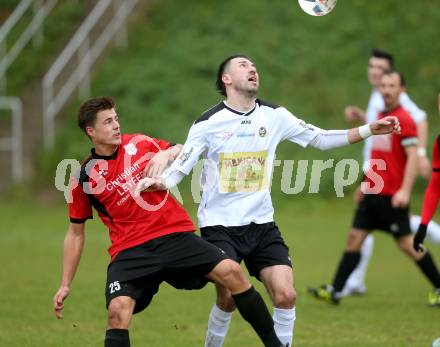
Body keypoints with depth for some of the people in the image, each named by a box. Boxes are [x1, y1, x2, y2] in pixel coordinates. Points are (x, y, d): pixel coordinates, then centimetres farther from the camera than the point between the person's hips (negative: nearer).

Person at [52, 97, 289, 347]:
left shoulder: (139, 143, 6)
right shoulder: (84, 178, 1)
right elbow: (76, 233, 11)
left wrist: (166, 154, -4)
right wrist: (66, 285, 9)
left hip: (176, 236, 2)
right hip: (130, 251, -2)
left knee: (230, 271, -15)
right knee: (118, 311, -27)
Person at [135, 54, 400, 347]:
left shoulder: (274, 116, 3)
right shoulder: (209, 123, -7)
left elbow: (320, 138, 9)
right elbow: (181, 166, -6)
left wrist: (369, 130, 1)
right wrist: (161, 182, -28)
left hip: (262, 224, 3)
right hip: (219, 225, -3)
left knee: (286, 294, -12)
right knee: (229, 297, -15)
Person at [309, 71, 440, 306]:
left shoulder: (404, 120, -12)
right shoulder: (381, 116, 13)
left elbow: (413, 157, -18)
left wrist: (405, 190, -25)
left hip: (392, 196, -8)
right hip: (372, 192, 8)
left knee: (406, 243, -4)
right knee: (354, 237, 3)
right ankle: (335, 291, 3)